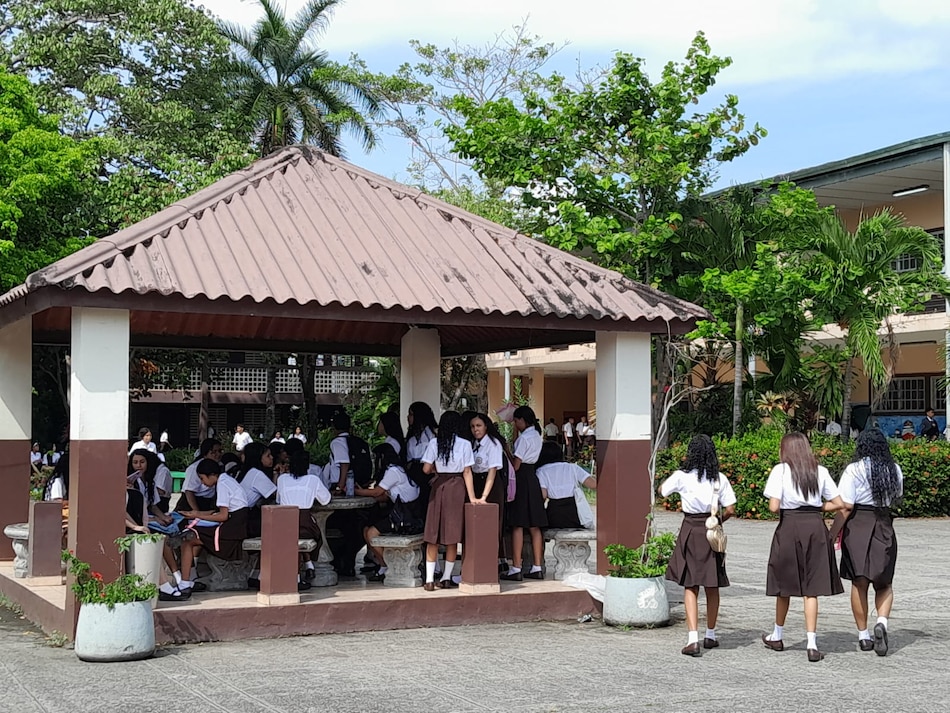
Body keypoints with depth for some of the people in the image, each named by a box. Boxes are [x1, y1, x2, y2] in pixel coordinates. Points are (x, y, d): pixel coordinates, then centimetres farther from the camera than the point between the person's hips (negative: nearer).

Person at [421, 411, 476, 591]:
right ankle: (446, 578, 10)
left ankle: (429, 580, 0)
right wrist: (472, 496, -2)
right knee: (452, 536, 7)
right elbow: (467, 472, -5)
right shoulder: (464, 444, -5)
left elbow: (426, 469, -4)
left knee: (433, 536, 4)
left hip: (438, 487, 1)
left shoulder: (434, 443, -2)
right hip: (457, 488, -1)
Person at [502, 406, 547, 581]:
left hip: (521, 479, -9)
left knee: (517, 525, -6)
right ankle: (537, 568, 9)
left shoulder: (524, 438, -13)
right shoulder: (536, 435, 13)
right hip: (532, 478, 9)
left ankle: (516, 569, -6)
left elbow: (516, 464, -14)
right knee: (534, 526, 8)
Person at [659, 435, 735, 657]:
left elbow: (662, 491, 10)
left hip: (690, 531, -2)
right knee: (712, 587, 15)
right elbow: (730, 509, -2)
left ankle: (693, 639, -11)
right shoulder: (720, 479, -2)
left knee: (690, 587, 0)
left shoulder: (682, 477, -7)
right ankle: (710, 635, 27)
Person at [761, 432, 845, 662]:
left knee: (785, 584, 13)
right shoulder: (820, 471, 5)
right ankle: (812, 643, -4)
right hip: (815, 527, 2)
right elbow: (839, 504, 5)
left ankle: (777, 636, 29)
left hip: (789, 526, -2)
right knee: (811, 587, 3)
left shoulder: (781, 470, -4)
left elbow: (774, 506, -12)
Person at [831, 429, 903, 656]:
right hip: (885, 528, 3)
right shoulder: (894, 470, 3)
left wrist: (833, 534, -7)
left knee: (859, 583, 7)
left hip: (858, 527, -2)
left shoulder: (854, 470, -9)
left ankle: (863, 636, 12)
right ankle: (882, 621, -13)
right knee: (884, 583, 13)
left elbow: (845, 507, -13)